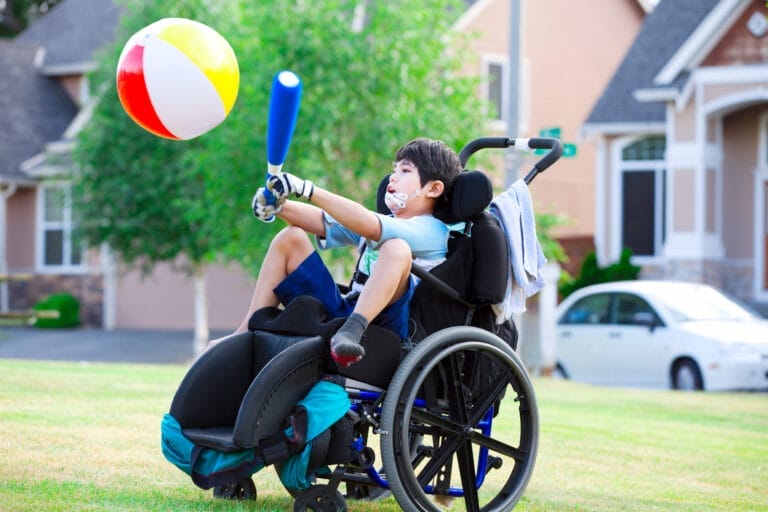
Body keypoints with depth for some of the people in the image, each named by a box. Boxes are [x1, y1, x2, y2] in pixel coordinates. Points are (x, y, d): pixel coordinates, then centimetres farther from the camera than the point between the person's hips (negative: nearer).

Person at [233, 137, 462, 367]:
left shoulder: (431, 230, -2)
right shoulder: (383, 224, 24)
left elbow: (368, 227, -18)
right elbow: (322, 222, 12)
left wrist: (308, 190, -23)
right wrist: (278, 206, -6)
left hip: (385, 323, -8)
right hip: (343, 311, 8)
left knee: (397, 248, -31)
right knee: (290, 238, 6)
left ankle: (351, 331, -48)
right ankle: (245, 334, -5)